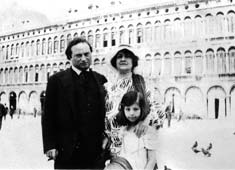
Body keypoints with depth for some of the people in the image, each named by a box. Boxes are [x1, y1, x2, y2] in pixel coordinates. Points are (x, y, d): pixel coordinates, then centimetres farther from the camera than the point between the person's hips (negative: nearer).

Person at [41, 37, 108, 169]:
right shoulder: (57, 80, -1)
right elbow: (48, 116, -2)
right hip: (67, 152, -2)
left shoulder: (101, 80, 7)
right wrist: (50, 146, -6)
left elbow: (105, 112, 10)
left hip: (96, 151, 3)